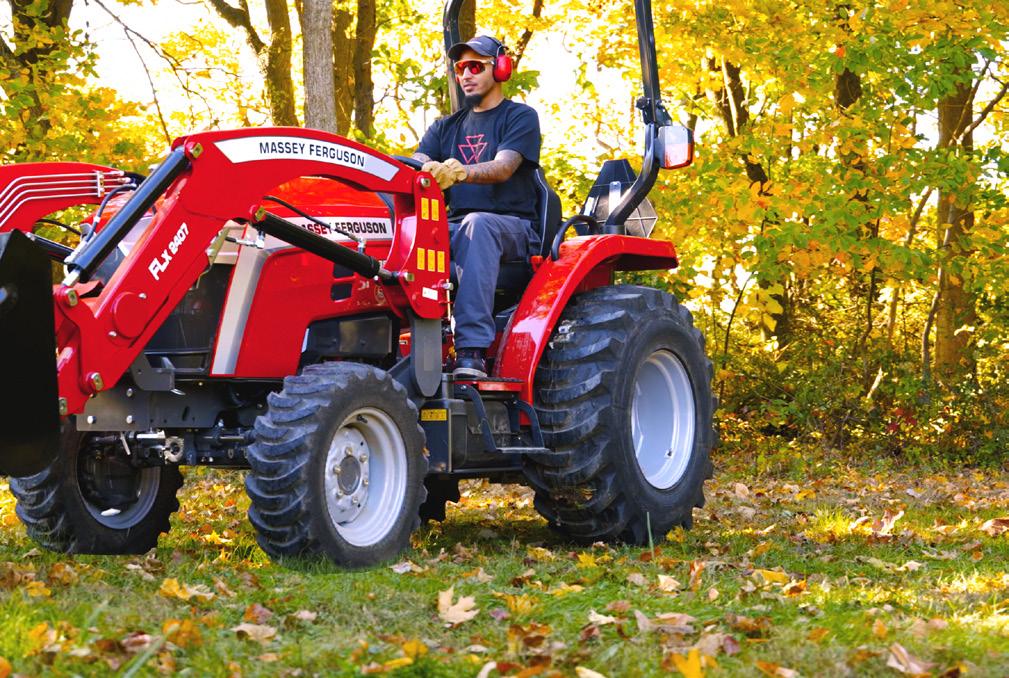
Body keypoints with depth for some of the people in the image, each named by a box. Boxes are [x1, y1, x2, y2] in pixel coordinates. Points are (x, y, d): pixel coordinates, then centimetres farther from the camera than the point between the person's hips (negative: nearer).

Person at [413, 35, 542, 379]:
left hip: (511, 227, -4)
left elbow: (504, 167, -14)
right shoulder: (446, 128, 23)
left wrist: (461, 172, -36)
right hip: (454, 228, 4)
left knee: (476, 225, -40)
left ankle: (472, 350, -49)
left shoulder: (520, 117, 5)